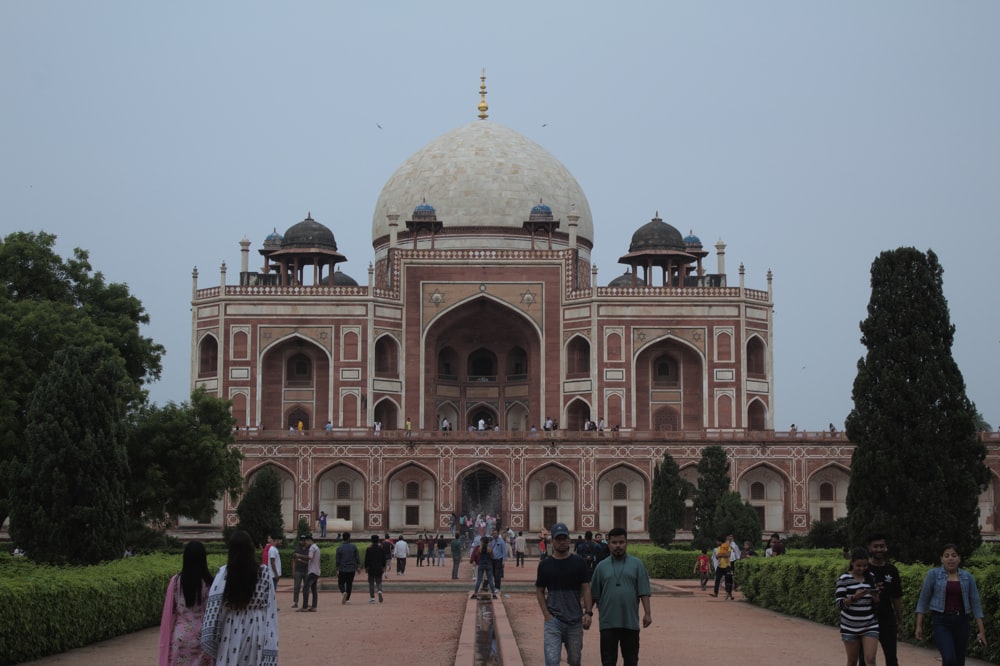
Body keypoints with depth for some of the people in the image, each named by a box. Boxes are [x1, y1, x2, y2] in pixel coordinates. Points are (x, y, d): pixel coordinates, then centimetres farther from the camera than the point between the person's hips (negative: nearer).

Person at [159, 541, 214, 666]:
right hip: (202, 636, 0)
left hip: (181, 635, 0)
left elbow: (170, 611, -1)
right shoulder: (208, 583, -9)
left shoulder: (176, 581, -7)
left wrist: (166, 640, 8)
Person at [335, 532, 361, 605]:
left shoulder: (339, 548, -4)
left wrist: (337, 570, 5)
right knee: (349, 584, 10)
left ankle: (343, 592, -20)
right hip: (351, 569, 1)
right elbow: (357, 558, -1)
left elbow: (337, 560, -2)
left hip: (342, 569, -1)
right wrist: (357, 567, 10)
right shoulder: (353, 547, -2)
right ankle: (347, 599, 8)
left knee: (341, 583, 9)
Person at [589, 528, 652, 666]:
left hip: (631, 622, 0)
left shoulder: (636, 564, 2)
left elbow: (644, 592, -1)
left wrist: (647, 613, -7)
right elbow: (595, 595, 8)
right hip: (608, 623, 0)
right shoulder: (602, 566, 4)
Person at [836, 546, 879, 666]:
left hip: (870, 626, 2)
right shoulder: (844, 579, -6)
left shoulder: (871, 577, 5)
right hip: (850, 628, -2)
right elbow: (839, 604, -10)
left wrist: (875, 596, -11)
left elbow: (877, 602, 12)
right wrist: (854, 597, -26)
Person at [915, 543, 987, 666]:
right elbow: (923, 600, 2)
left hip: (961, 622, 3)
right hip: (941, 622, -3)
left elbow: (975, 604, 7)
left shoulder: (968, 577, 5)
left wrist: (981, 631, 3)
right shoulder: (933, 574, -2)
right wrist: (919, 626, -1)